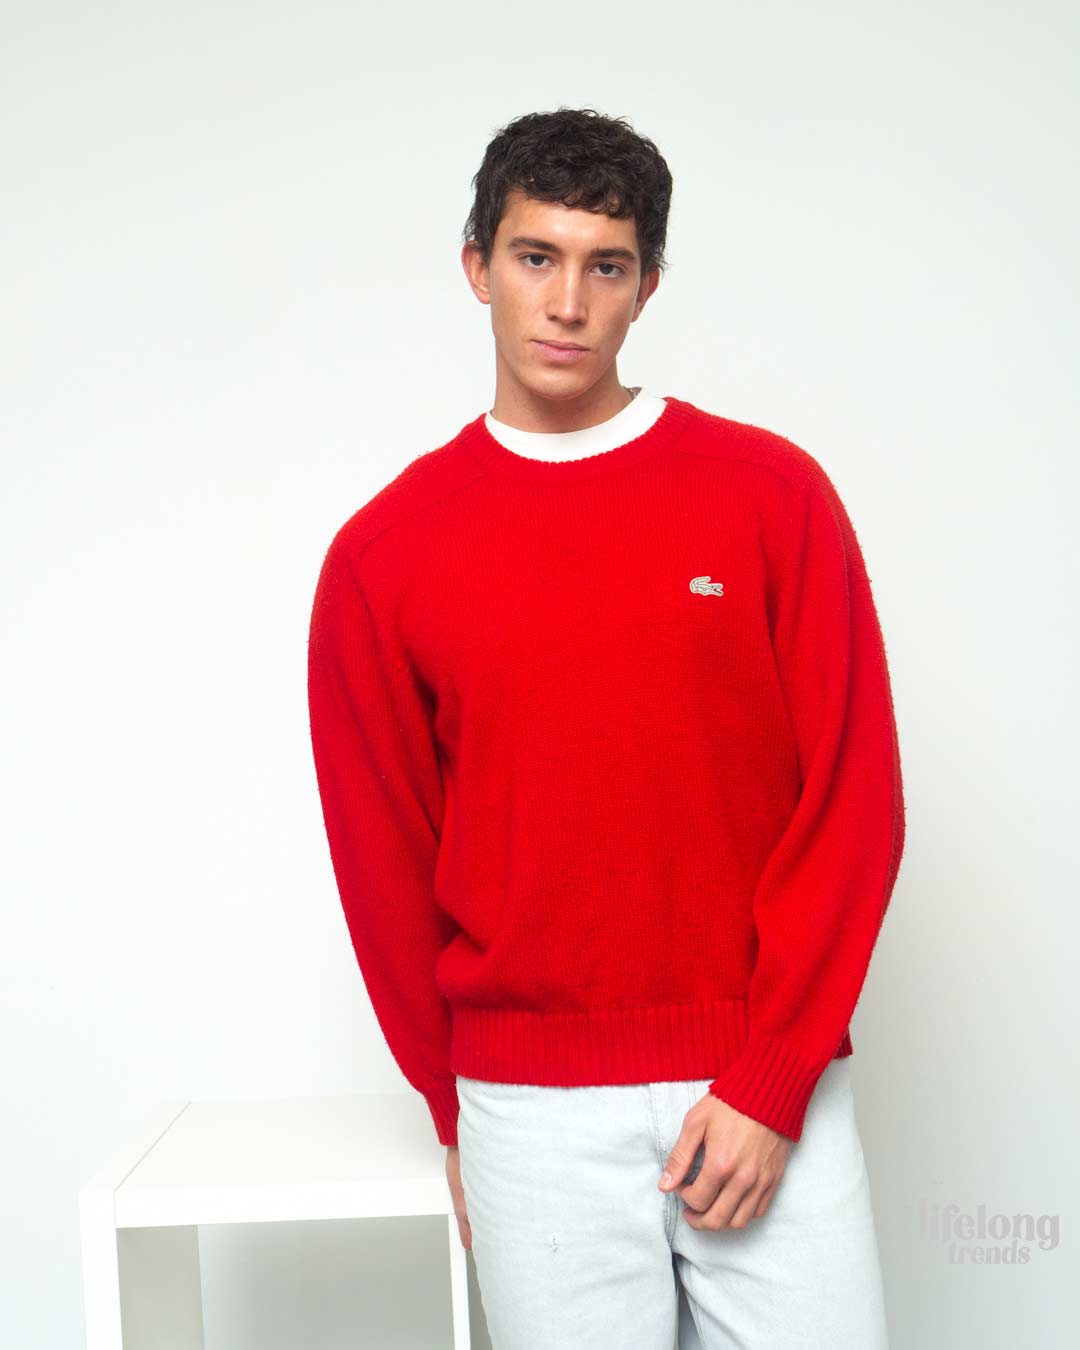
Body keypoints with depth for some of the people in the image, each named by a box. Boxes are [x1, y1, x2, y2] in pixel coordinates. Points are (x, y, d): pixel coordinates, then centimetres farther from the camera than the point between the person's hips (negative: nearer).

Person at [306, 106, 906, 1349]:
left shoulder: (774, 494, -2)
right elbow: (382, 861, 5)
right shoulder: (381, 555, -1)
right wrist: (460, 1119, 8)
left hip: (768, 1092, 0)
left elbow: (853, 799, -4)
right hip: (532, 1111, 1)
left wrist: (772, 1084, -8)